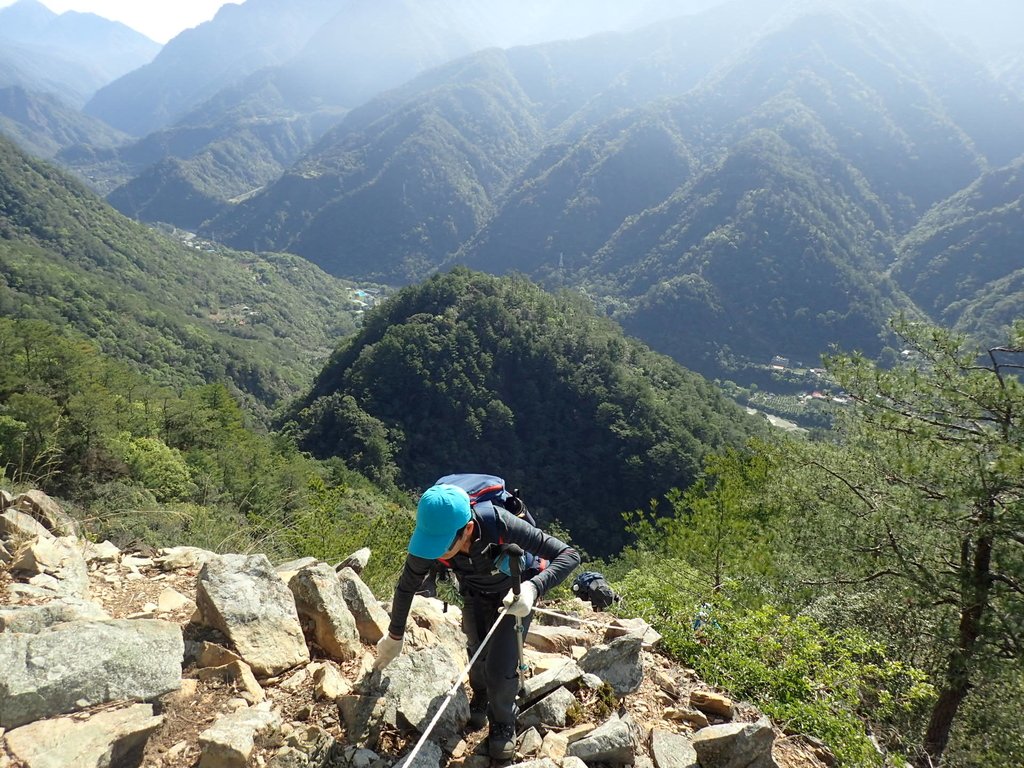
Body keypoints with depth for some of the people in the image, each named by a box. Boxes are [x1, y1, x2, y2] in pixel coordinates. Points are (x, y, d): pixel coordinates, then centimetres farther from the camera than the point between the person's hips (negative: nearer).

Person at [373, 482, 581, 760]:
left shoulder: (501, 526, -43)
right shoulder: (430, 539, -31)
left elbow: (569, 555, -37)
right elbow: (406, 586, -10)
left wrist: (533, 588, -52)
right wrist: (394, 636, 2)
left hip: (515, 595, -3)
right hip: (475, 595, 3)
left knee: (500, 668, -9)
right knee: (478, 655, 6)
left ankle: (503, 725, 23)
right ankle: (480, 698, 42)